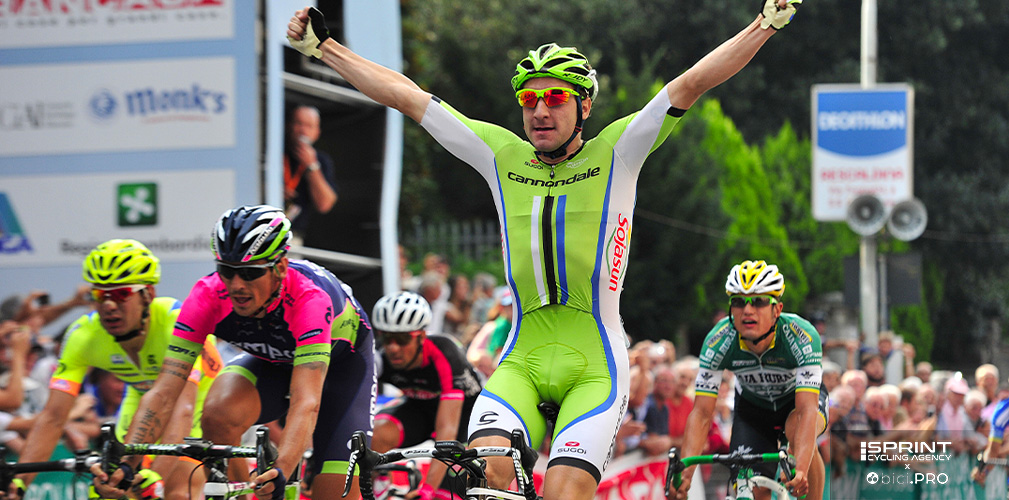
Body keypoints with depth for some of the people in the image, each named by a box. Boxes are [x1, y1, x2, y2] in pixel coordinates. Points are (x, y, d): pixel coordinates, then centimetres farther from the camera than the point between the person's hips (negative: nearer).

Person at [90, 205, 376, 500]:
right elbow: (164, 392, -33)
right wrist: (124, 464, -47)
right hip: (272, 362, 3)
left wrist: (281, 471, -66)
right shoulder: (208, 296, -30)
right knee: (219, 413, -30)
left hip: (340, 362, -3)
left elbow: (306, 403, -50)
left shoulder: (309, 298, -40)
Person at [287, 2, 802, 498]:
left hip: (595, 367, -2)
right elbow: (406, 95, 11)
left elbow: (692, 83, -4)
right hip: (522, 363, 2)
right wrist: (321, 46, 13)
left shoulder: (614, 153, 3)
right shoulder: (502, 156, 10)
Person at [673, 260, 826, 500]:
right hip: (753, 406, 2)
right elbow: (701, 413, -30)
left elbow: (807, 410, -44)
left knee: (797, 429, -37)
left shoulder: (801, 335, -36)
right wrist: (684, 472, -44)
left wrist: (801, 471, -59)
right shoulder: (718, 341, -29)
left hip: (796, 398, -2)